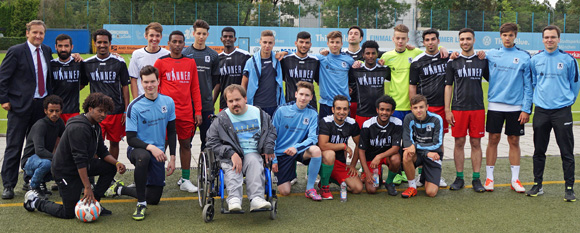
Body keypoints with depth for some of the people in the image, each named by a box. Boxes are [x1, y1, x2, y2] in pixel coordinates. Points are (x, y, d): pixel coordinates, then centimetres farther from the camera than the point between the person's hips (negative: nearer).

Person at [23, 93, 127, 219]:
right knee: (69, 213, -4)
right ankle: (35, 201, 18)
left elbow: (102, 152, 7)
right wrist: (87, 188, -32)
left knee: (110, 167, -1)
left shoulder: (95, 126, 4)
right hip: (65, 171, -9)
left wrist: (117, 163, -13)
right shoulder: (78, 128, -27)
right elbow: (80, 160, -31)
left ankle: (93, 202, 5)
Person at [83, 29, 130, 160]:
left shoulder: (119, 63, 2)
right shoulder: (87, 64, 6)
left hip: (117, 111, 0)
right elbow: (80, 85, 16)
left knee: (114, 142, 9)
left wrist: (126, 110, -1)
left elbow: (125, 87, 4)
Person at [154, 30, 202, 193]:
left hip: (186, 113, 3)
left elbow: (195, 88, 12)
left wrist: (198, 111, 7)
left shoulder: (190, 63, 10)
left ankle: (185, 180, 16)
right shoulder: (161, 62, 2)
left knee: (186, 144, 7)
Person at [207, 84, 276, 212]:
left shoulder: (259, 113, 13)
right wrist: (231, 154, -15)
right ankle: (234, 199, -48)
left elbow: (271, 131, 27)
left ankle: (256, 198, -43)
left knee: (254, 162, -32)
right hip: (229, 156, -1)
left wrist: (268, 148, 9)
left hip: (253, 153, 1)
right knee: (231, 168, -34)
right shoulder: (221, 119, 3)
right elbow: (212, 142, -1)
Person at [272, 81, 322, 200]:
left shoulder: (312, 114, -4)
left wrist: (297, 147, -30)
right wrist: (273, 159, -5)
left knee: (316, 150, -33)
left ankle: (310, 188, -16)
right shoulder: (282, 110, -8)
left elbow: (313, 138, -12)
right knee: (284, 191, -11)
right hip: (281, 153, -1)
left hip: (300, 151, 1)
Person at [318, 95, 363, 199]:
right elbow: (322, 146, -28)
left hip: (341, 163, 5)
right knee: (330, 154, -39)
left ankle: (333, 178, 17)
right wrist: (344, 146, -18)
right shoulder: (325, 122, -16)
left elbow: (359, 144, 11)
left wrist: (353, 165, 6)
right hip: (324, 160, -5)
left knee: (358, 188, -10)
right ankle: (324, 186, -15)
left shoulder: (352, 123, -2)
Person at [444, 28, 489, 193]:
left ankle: (476, 179, 11)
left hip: (478, 108, 1)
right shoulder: (453, 62, 5)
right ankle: (459, 178, 12)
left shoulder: (482, 61, 8)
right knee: (459, 143, 2)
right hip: (458, 109, -1)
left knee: (476, 143, 3)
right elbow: (448, 86, 4)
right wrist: (447, 110, -2)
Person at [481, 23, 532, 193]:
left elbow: (528, 85, 1)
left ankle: (515, 179, 16)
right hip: (495, 104, 1)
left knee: (514, 141, 6)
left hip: (516, 107, 0)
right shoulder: (491, 55, 5)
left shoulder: (524, 57, 2)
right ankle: (489, 177, 11)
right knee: (493, 140, 2)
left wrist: (526, 109, -4)